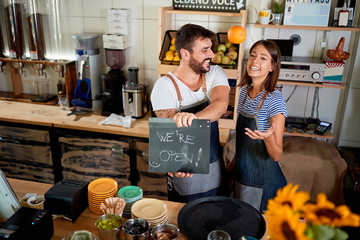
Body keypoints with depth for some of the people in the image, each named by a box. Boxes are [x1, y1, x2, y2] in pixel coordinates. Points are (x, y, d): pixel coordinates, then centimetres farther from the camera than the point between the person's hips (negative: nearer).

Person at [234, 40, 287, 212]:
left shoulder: (275, 99, -20)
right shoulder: (244, 91, -1)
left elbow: (277, 155, -20)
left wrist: (268, 137, -38)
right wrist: (234, 161, 12)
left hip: (263, 180, -6)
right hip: (242, 172, 6)